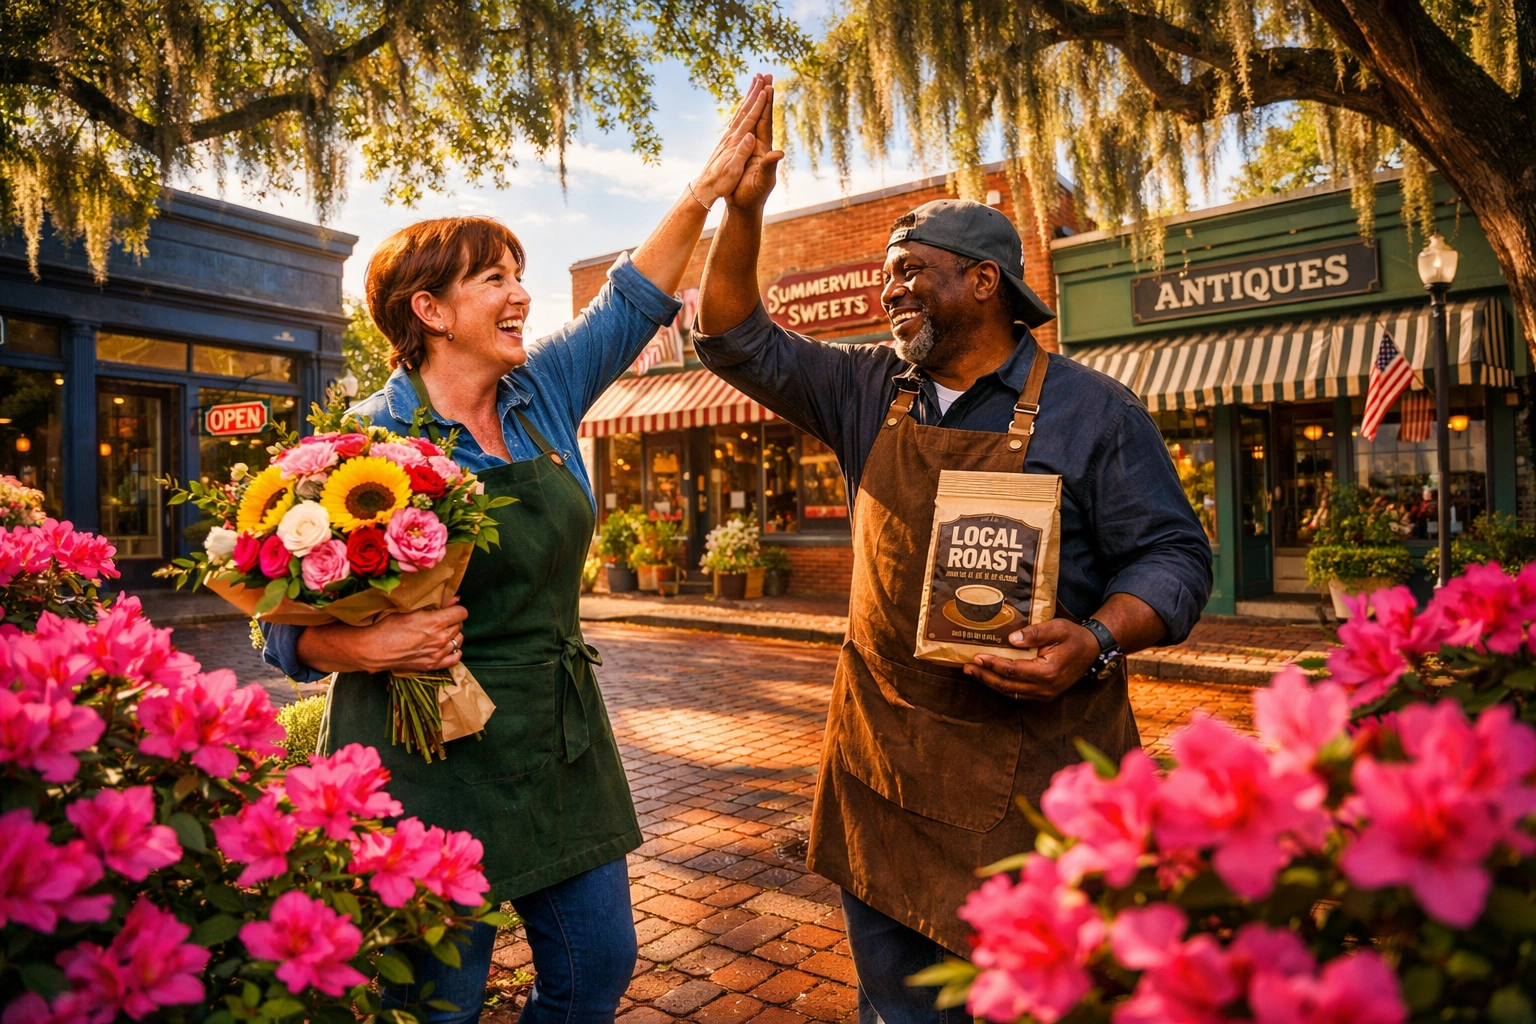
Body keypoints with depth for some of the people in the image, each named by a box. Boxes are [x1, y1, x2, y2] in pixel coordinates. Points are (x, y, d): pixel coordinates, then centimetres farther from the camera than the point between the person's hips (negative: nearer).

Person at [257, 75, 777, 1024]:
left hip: (562, 741, 6)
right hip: (433, 759, -5)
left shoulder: (543, 394, 3)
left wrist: (705, 193, 3)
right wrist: (371, 646, -28)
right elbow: (293, 625, -8)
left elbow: (631, 305, 8)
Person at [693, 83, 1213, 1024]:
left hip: (1038, 767, -4)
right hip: (884, 753, 4)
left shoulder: (1091, 411, -5)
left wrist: (1098, 640, -23)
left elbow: (1172, 555, -5)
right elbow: (739, 343, 8)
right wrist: (743, 211, -4)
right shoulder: (870, 390, 7)